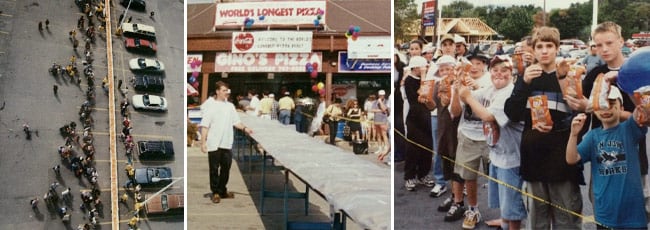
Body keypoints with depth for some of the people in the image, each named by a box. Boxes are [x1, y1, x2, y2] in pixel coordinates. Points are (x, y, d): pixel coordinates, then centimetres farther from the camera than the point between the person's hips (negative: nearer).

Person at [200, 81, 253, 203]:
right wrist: (203, 142, -15)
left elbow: (235, 121, 14)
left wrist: (244, 128, -3)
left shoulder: (230, 106, 10)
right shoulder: (210, 106, -6)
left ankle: (222, 190, 24)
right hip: (214, 144, -5)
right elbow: (204, 126, -9)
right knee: (214, 169, 4)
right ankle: (215, 192, 15)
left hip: (227, 144, 5)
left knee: (226, 167, 10)